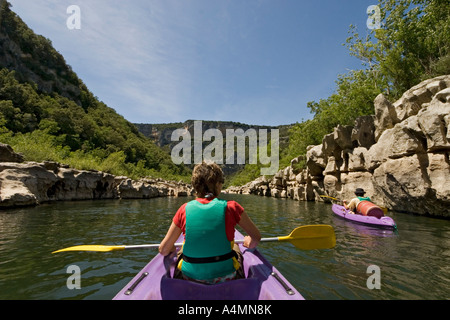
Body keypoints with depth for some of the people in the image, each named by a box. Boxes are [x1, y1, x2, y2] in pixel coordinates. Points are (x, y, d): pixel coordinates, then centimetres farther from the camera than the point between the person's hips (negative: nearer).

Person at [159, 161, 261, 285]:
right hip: (224, 277, -1)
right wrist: (249, 243, 20)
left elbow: (163, 250, -3)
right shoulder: (230, 207, -14)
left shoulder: (185, 209, -9)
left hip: (190, 277, 2)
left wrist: (171, 249, 20)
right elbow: (256, 237, -2)